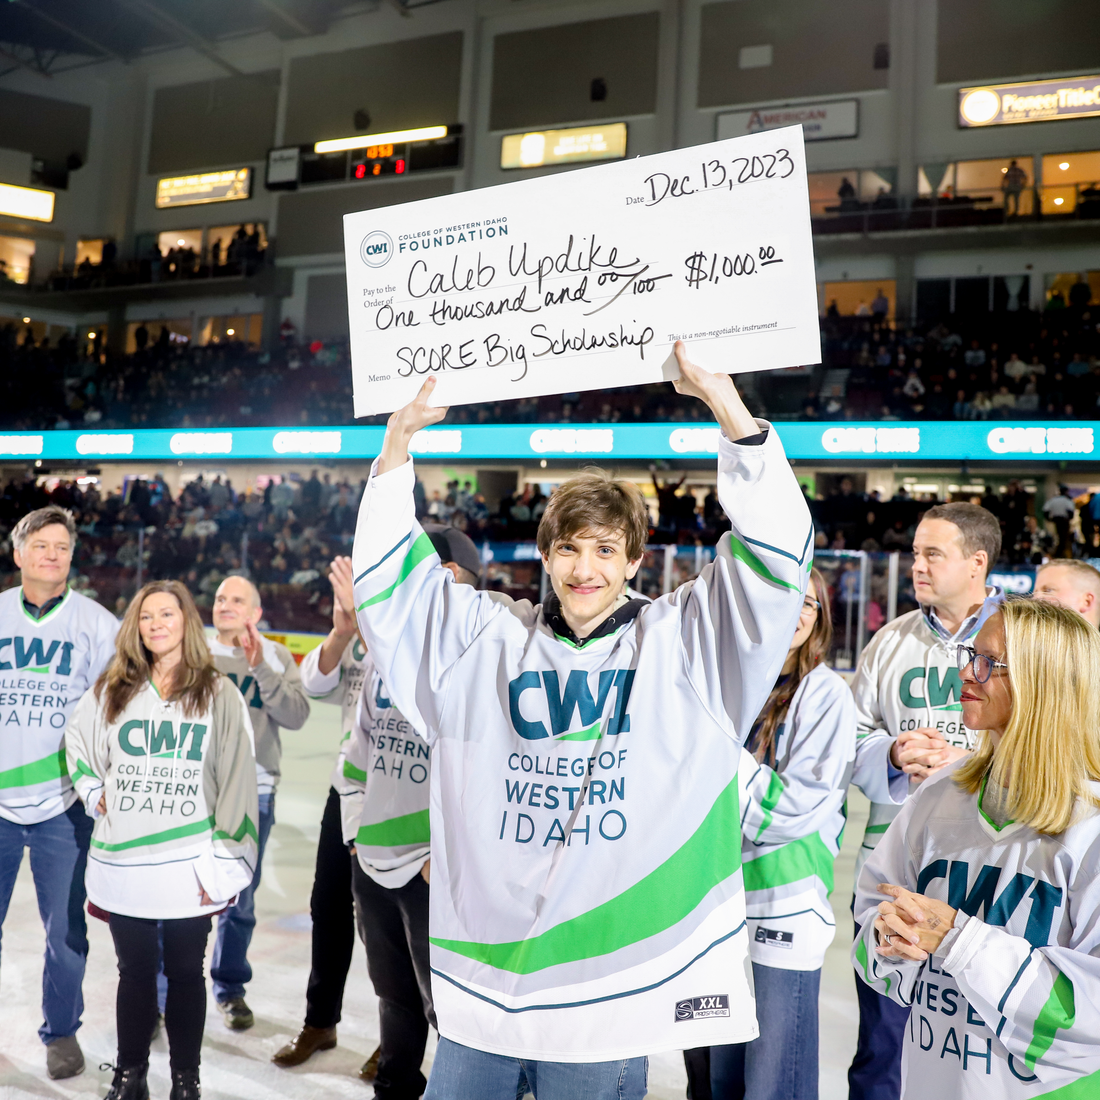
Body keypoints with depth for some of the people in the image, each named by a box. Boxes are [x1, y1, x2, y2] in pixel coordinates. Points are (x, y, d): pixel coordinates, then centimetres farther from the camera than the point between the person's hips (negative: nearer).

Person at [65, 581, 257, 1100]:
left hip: (188, 867, -2)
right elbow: (77, 741, 22)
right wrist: (95, 793, 7)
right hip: (122, 863, 2)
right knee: (135, 972, 14)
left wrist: (224, 864, -8)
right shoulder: (111, 691, 5)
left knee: (186, 974, 10)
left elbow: (237, 782, -5)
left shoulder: (219, 694, -4)